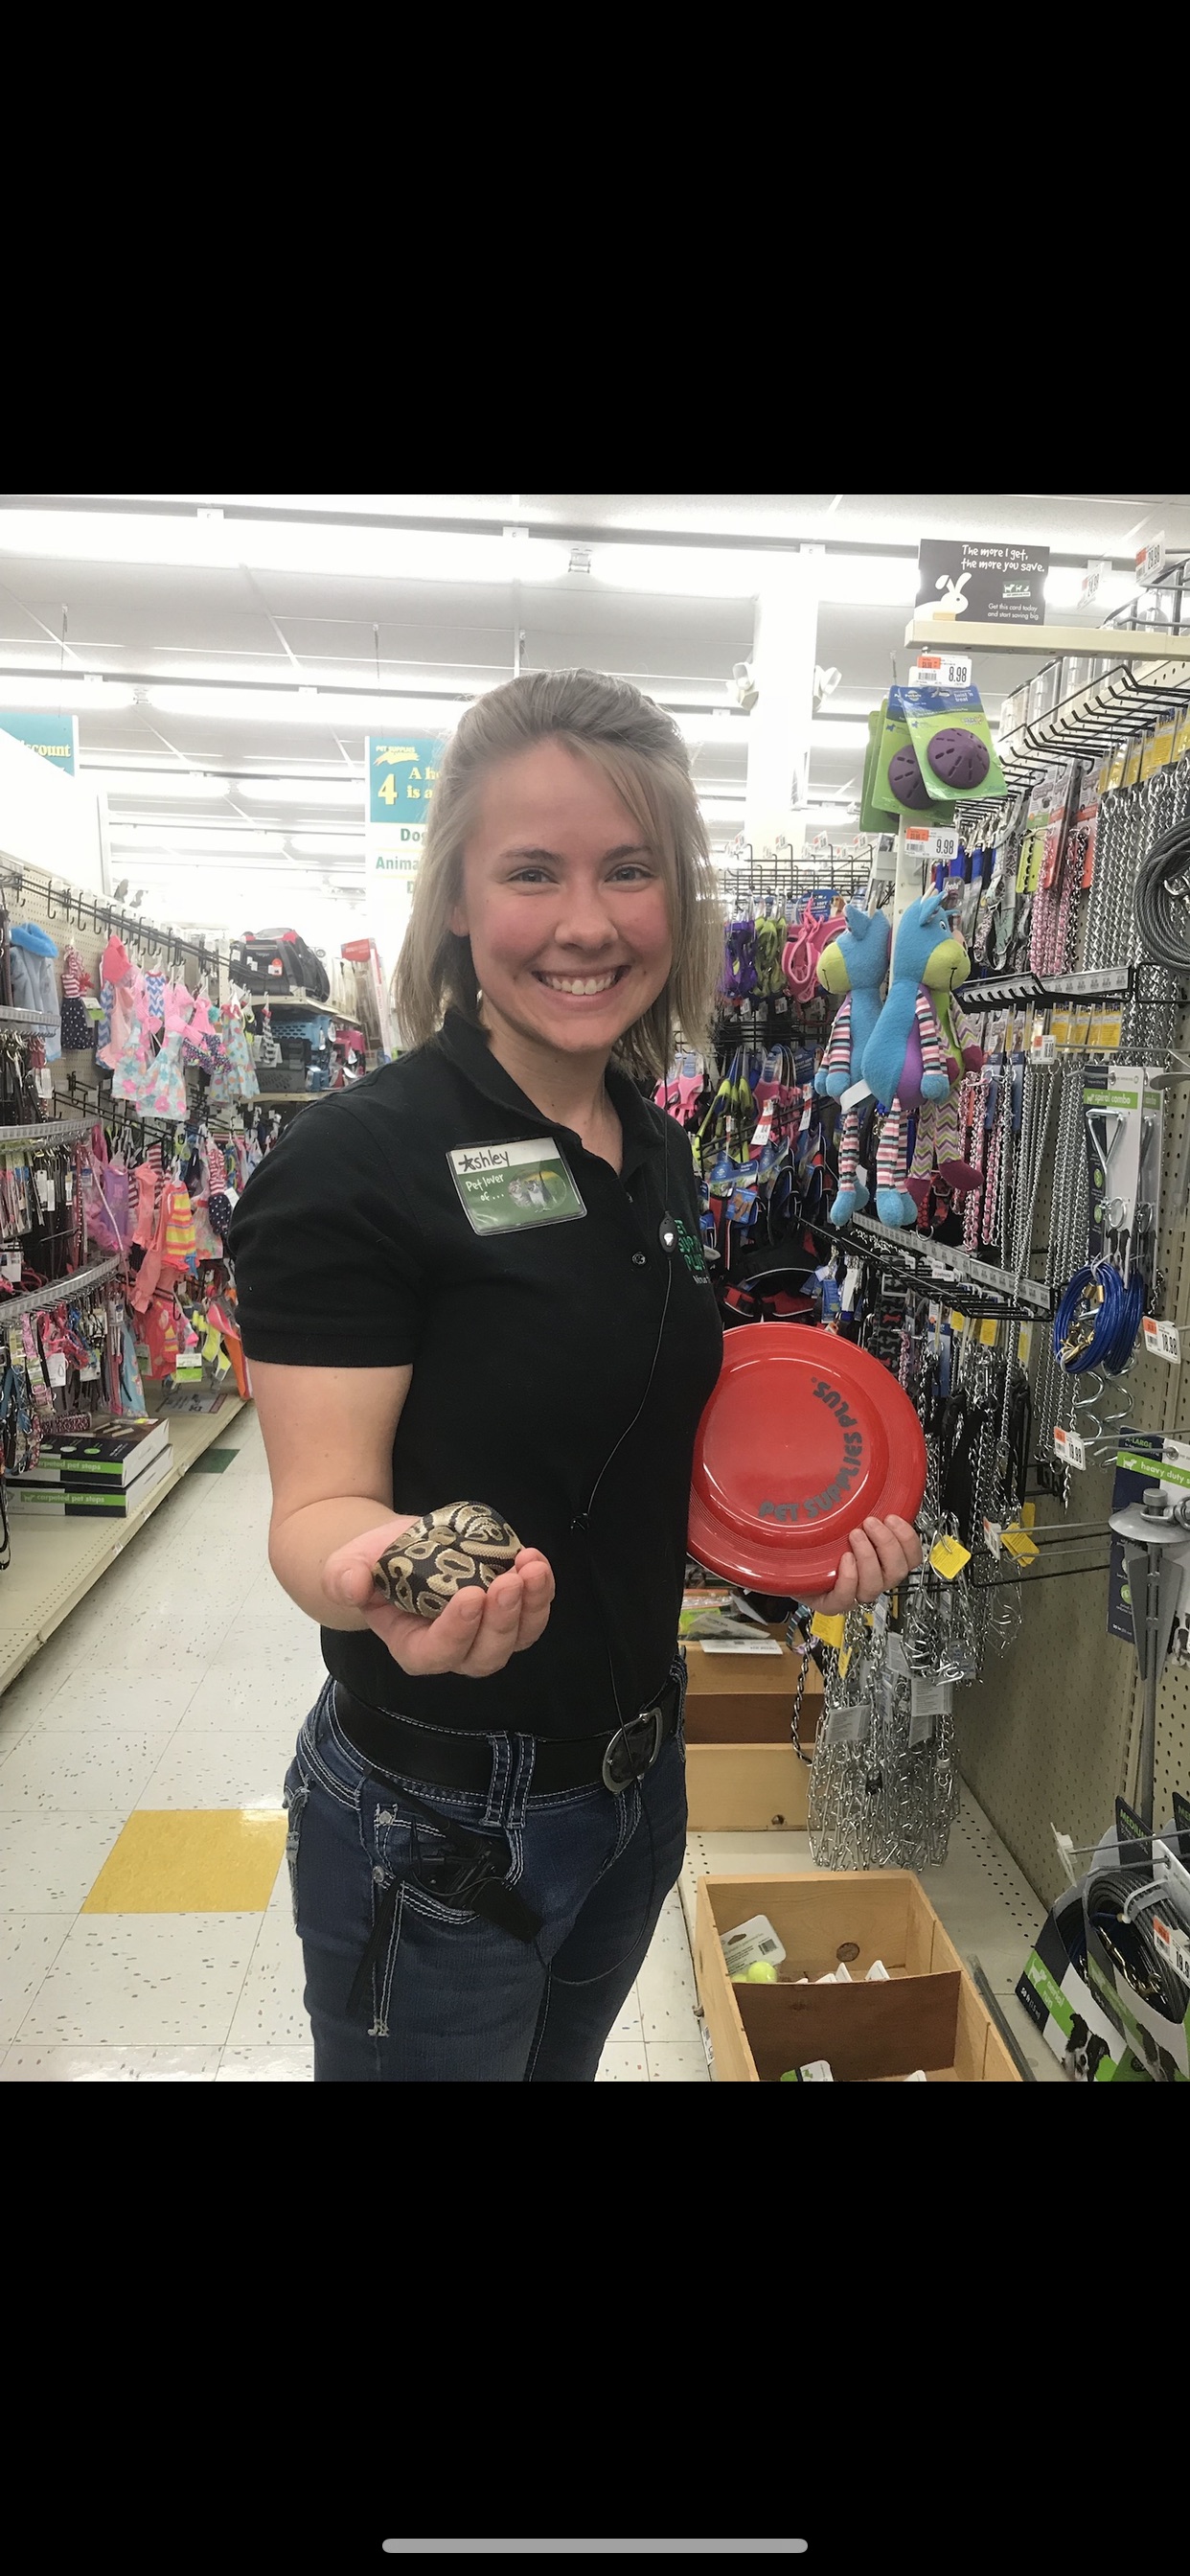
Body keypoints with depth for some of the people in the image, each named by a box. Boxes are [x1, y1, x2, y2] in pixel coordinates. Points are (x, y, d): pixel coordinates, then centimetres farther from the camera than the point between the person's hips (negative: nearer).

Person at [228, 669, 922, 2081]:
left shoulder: (660, 1150, 3)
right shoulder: (356, 1158, -20)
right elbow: (319, 1502, -20)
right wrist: (377, 1569, -42)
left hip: (640, 1771, 7)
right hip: (435, 1824, -6)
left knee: (565, 2059, 28)